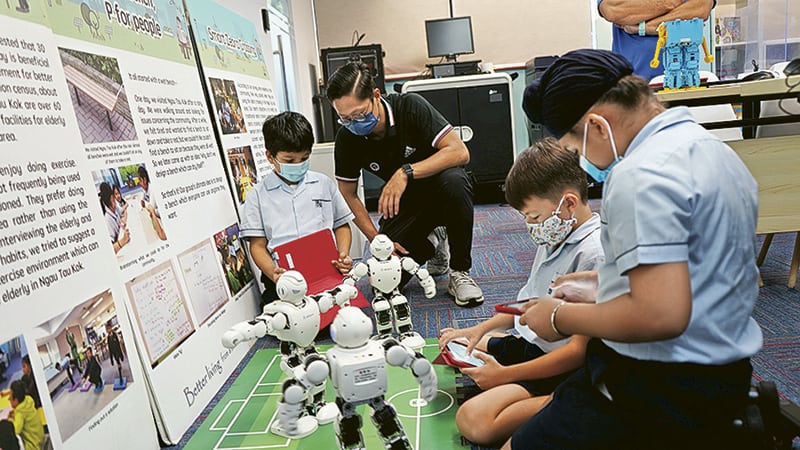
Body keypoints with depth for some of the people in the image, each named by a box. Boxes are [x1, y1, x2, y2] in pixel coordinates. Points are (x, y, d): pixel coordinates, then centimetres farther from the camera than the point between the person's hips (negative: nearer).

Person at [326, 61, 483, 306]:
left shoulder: (410, 106, -23)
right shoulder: (347, 139, -14)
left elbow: (460, 152, -29)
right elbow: (349, 195, -4)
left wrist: (406, 172, -38)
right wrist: (377, 240, -14)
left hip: (438, 186, -2)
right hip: (404, 202, 3)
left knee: (454, 181, -40)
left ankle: (460, 271, -19)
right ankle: (432, 244, 16)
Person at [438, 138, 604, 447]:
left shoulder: (594, 254, -25)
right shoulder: (555, 234, 5)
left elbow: (581, 350, -23)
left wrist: (506, 374, -17)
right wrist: (481, 328, 11)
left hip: (563, 368, -10)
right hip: (532, 343, 10)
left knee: (474, 420, -27)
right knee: (456, 346, 20)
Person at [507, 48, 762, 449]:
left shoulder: (641, 175, -23)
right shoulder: (709, 145, 8)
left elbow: (662, 315, -30)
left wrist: (561, 317, -16)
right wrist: (608, 280, 14)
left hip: (666, 389, -9)